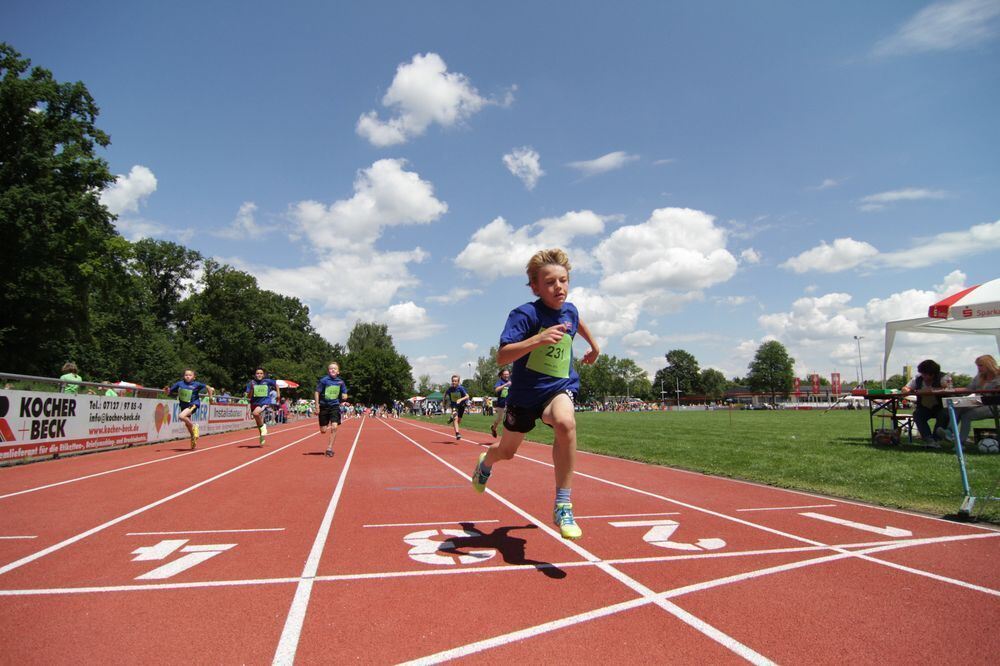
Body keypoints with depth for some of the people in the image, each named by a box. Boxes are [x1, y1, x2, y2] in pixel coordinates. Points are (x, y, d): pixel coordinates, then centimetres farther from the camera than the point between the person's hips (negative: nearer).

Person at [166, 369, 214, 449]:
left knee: (181, 416, -31)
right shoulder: (179, 384, -2)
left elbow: (208, 387, 1)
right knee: (187, 424, 16)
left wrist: (210, 397, 2)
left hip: (193, 404, -5)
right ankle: (194, 442, 35)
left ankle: (194, 425, -4)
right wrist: (167, 390, -19)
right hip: (183, 406, 5)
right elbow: (169, 392, 2)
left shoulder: (196, 384, -9)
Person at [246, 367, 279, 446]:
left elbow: (276, 384, 15)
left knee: (256, 413, -34)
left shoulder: (267, 381, -5)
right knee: (258, 423, 15)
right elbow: (249, 396, -7)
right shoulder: (251, 383, -4)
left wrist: (278, 393, 12)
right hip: (254, 403, 4)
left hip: (264, 402, -3)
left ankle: (263, 427, -8)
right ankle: (262, 438, 36)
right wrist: (251, 389, -21)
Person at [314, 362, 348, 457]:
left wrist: (344, 396, -10)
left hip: (335, 406, 1)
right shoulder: (323, 380, -7)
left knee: (334, 427, -14)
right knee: (323, 431, 4)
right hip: (324, 406, -1)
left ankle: (329, 448, -2)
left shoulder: (340, 382, 2)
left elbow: (344, 394, 14)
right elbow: (317, 393, -3)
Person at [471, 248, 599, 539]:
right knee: (506, 451, 18)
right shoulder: (525, 314, -20)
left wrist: (594, 345, 33)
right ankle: (485, 462, 59)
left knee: (566, 422, -34)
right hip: (525, 393, -2)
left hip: (560, 388, 2)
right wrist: (539, 339, -44)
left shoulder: (569, 310, -2)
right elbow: (502, 357, -32)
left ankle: (563, 507, -24)